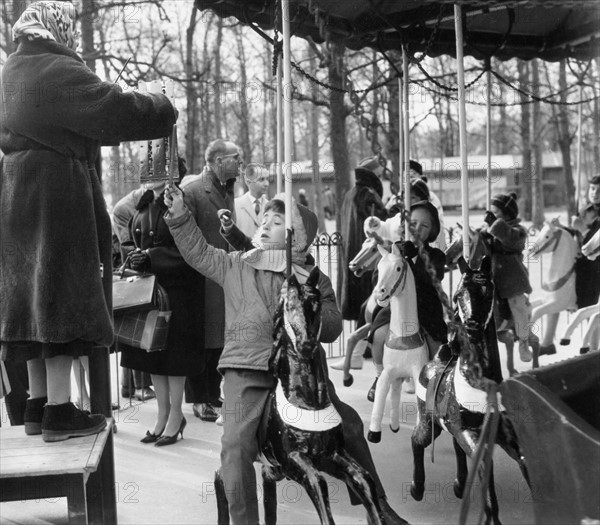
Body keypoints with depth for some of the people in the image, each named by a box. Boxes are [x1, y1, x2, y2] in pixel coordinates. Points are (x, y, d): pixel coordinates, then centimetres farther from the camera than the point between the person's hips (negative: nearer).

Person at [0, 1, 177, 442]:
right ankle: (59, 411, -4)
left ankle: (39, 405, 17)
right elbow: (116, 110, -19)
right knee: (62, 296, -6)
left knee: (37, 299, 12)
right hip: (56, 197, -9)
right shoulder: (58, 71, -13)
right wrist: (165, 110, -3)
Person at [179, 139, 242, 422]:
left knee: (220, 340, 11)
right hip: (202, 279, -7)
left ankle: (214, 394, 23)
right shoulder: (192, 190, -13)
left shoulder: (228, 190, 13)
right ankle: (199, 399, 11)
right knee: (201, 341, 1)